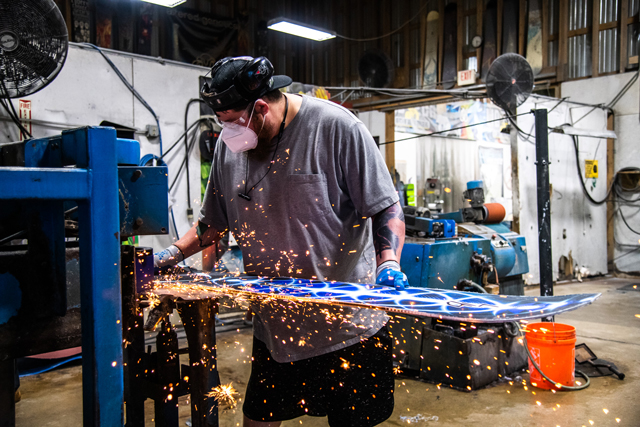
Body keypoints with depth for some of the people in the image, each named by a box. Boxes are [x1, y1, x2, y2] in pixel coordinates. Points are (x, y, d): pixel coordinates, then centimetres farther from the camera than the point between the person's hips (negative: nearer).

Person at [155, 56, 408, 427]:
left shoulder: (336, 127, -12)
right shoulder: (231, 144, 4)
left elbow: (386, 207, -11)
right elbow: (215, 221, 17)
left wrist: (389, 262, -25)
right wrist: (175, 253, 7)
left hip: (349, 320, -4)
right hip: (275, 322, 5)